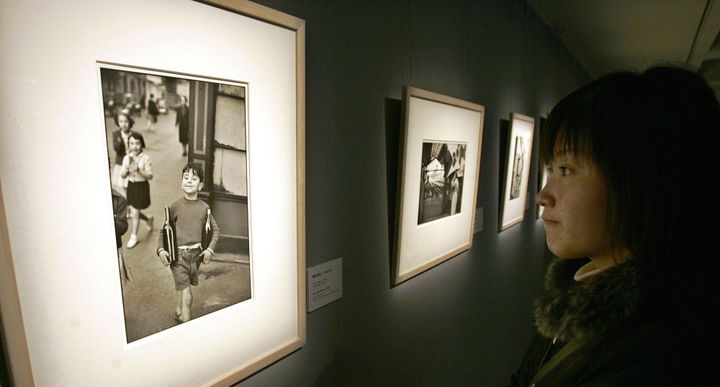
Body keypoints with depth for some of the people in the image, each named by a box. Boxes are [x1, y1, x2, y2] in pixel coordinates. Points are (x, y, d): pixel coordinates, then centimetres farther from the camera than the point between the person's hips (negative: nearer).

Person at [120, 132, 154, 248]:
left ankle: (134, 237, 16)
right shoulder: (126, 158, 0)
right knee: (133, 212, 14)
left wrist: (138, 170, -28)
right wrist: (128, 165, -19)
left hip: (142, 186, -5)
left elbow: (150, 176, -15)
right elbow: (122, 175, -3)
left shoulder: (146, 158, -14)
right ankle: (148, 219, 44)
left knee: (134, 213, -1)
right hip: (131, 186, 5)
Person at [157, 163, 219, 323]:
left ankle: (179, 313, 45)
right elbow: (164, 230, 1)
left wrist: (210, 249, -1)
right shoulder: (175, 206, -6)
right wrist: (161, 249, -12)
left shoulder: (204, 208, 0)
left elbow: (215, 229, 9)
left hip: (196, 253, 3)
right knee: (187, 297, -7)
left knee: (183, 290, 19)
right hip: (178, 254, -3)